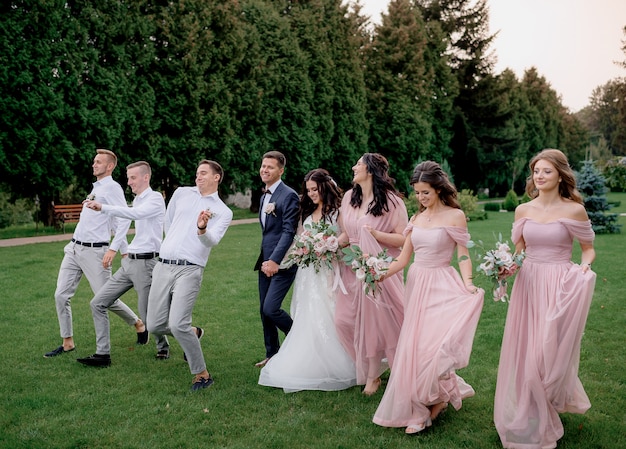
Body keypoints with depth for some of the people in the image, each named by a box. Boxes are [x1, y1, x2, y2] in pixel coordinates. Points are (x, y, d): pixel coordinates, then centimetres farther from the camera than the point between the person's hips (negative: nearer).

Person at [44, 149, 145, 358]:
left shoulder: (112, 188, -9)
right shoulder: (96, 188, 18)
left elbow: (124, 219, -19)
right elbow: (115, 225, 20)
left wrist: (113, 249, -26)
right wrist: (125, 250, 15)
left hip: (94, 252, -9)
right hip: (74, 249, 9)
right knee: (61, 295, 4)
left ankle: (139, 324, 20)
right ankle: (67, 343, 15)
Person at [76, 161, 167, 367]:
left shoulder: (155, 198, -11)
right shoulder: (137, 200, 17)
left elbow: (135, 213, -30)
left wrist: (103, 207, -36)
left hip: (145, 263, -9)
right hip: (129, 262, 9)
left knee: (148, 317, -3)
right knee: (98, 303, 2)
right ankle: (103, 354, 7)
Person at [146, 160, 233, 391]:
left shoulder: (223, 212, 3)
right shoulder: (181, 193, 15)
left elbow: (212, 241, -14)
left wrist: (202, 229, -34)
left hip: (189, 270, -5)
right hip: (163, 266, 5)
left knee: (177, 324, -19)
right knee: (154, 325, 4)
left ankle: (202, 374, -2)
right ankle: (193, 333, 34)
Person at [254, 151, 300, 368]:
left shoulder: (289, 196, -12)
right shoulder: (265, 196, 15)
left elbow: (289, 231, -18)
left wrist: (275, 260, -24)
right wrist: (264, 259, 15)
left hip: (281, 262, -8)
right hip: (266, 261, 9)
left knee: (271, 308, -14)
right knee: (264, 311, 11)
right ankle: (272, 354, 24)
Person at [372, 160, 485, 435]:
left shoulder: (455, 216, -6)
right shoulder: (416, 219, 10)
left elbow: (463, 256, -9)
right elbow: (404, 257, 9)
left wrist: (468, 285, -24)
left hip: (441, 286, -6)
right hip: (416, 284, 6)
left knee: (430, 345, -13)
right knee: (413, 346, 7)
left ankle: (434, 400, 10)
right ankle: (419, 407, 23)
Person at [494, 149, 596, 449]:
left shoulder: (574, 210, -5)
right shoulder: (523, 210, 5)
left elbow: (589, 249, 5)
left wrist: (584, 265, -16)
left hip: (560, 287, -4)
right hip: (528, 284, 4)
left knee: (549, 352, 0)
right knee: (523, 354, 7)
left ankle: (545, 424, 22)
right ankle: (527, 419, 28)